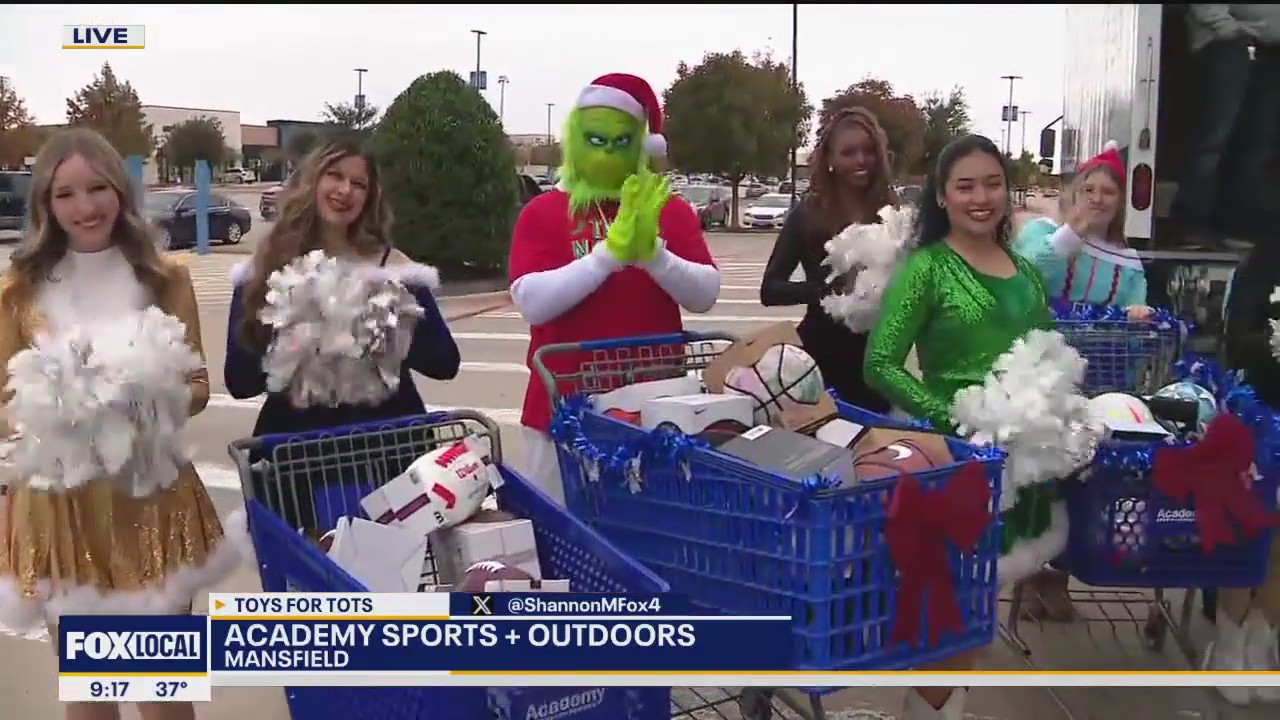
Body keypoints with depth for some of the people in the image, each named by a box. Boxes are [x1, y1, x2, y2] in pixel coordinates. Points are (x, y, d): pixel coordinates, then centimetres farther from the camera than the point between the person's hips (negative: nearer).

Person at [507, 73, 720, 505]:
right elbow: (532, 302, -13)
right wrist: (611, 251, -22)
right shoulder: (542, 213, 1)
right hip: (565, 408, -1)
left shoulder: (672, 210, 7)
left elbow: (705, 295, -3)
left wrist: (651, 252, -20)